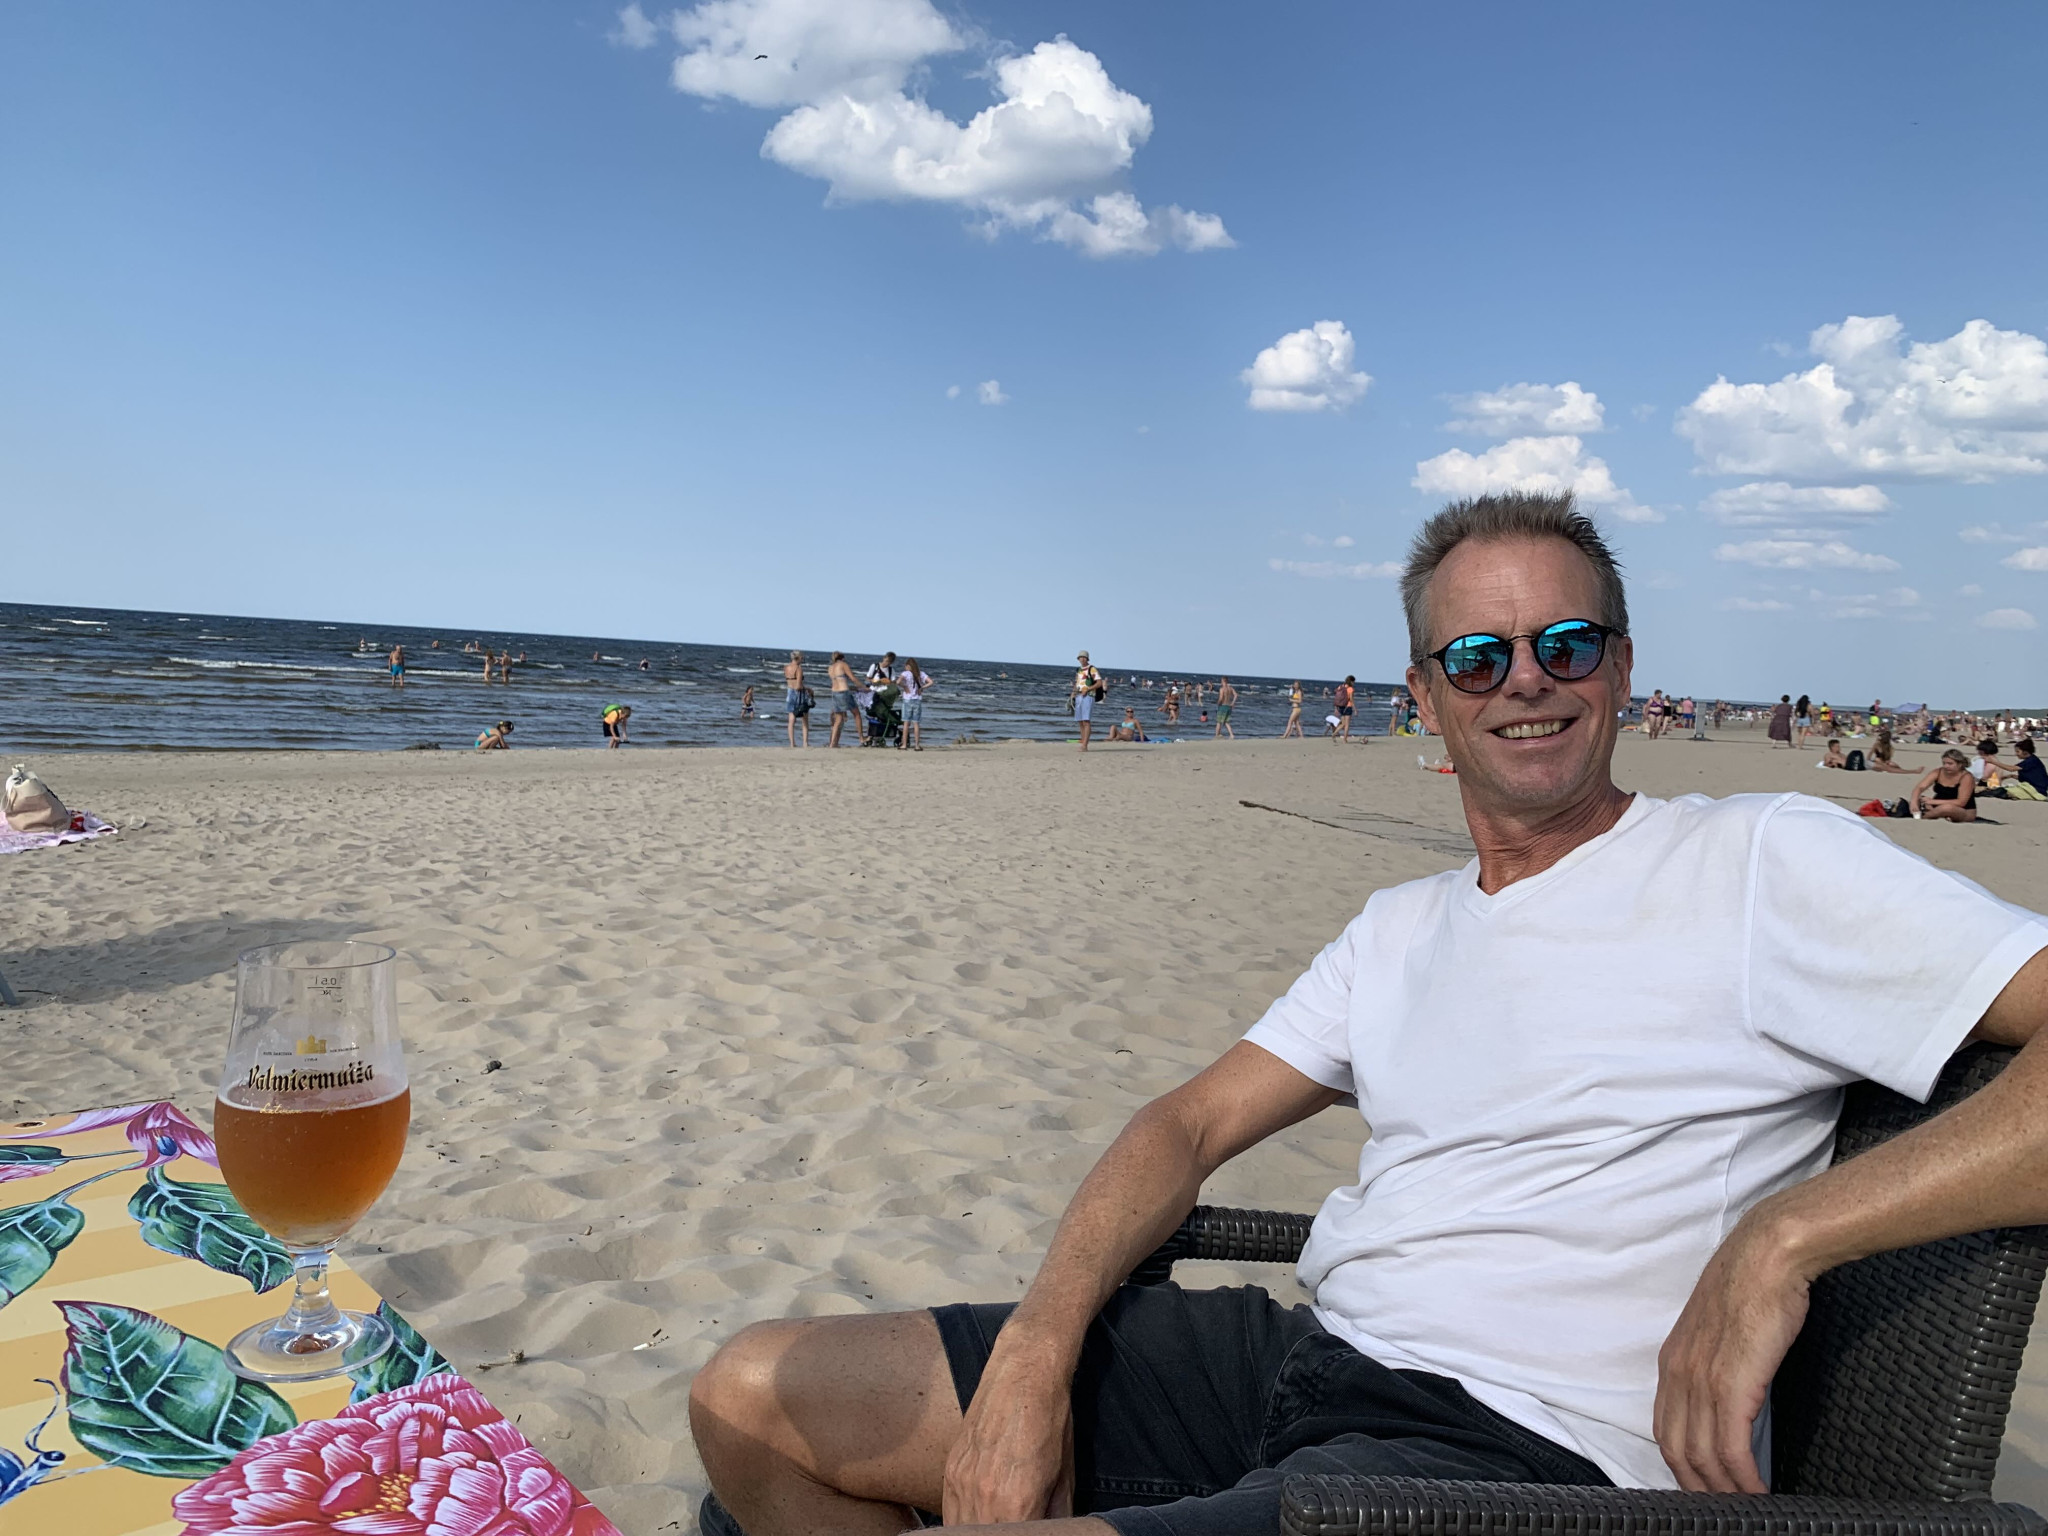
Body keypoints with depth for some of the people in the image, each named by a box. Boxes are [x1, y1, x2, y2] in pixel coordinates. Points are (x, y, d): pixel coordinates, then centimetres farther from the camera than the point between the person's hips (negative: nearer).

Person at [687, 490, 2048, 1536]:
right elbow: (1193, 1125, 11)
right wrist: (1034, 1350, -6)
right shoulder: (1404, 928, 16)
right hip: (1297, 1360, 7)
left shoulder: (1768, 862, -3)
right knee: (754, 1399, 3)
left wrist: (1776, 1237, -22)